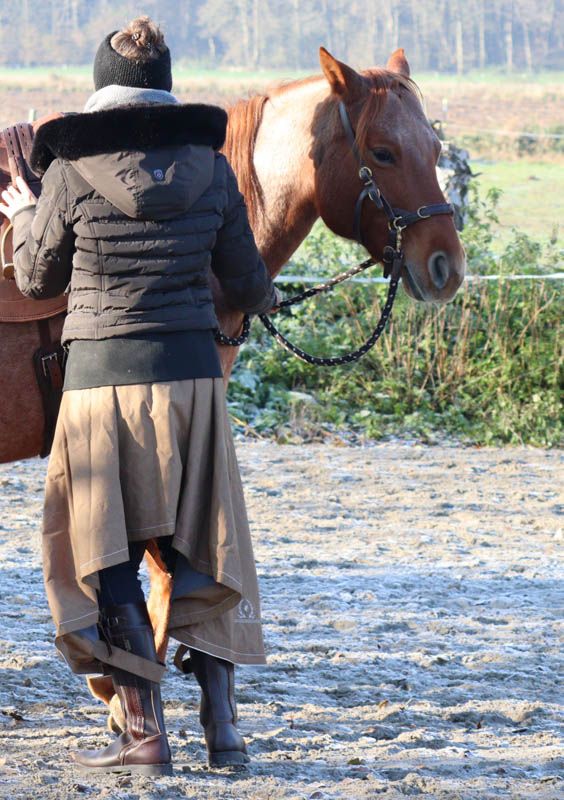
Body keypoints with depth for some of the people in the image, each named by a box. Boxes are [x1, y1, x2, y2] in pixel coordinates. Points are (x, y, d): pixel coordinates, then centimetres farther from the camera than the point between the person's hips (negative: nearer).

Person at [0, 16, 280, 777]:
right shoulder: (210, 171, 0)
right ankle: (222, 721, 11)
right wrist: (266, 299, 32)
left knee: (109, 562, 5)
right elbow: (244, 283, 8)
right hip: (192, 374, 3)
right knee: (200, 554, 14)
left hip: (101, 378, -3)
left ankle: (145, 732, 3)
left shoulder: (71, 174, -7)